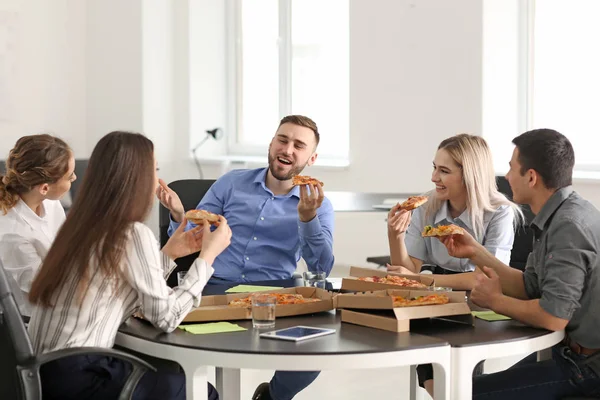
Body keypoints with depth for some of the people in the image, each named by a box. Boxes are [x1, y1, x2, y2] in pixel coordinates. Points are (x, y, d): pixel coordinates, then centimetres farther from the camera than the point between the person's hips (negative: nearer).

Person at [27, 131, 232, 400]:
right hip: (77, 378, -8)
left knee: (176, 375, 22)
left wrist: (169, 253, 17)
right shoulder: (134, 234, -14)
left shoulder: (83, 226, 10)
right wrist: (209, 255, -2)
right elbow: (166, 318, -10)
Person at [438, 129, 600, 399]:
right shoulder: (558, 217, 8)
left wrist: (495, 301, -10)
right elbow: (529, 288, 12)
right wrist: (475, 252, 5)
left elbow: (552, 317, -27)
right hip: (576, 355, 10)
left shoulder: (569, 226, -23)